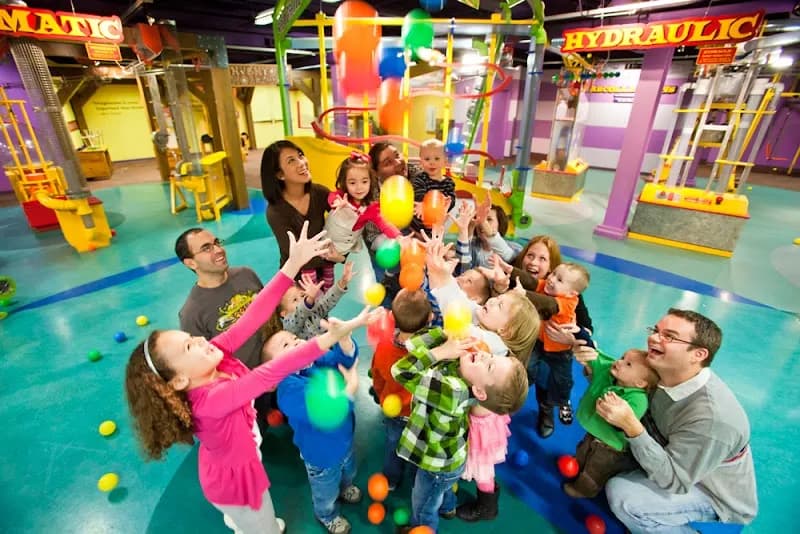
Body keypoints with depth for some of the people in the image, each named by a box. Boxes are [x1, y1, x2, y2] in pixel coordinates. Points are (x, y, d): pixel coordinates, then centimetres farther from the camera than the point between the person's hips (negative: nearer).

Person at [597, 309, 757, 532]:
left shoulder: (711, 417, -35)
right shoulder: (660, 373, -17)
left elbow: (673, 481, -29)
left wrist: (631, 426, -41)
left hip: (716, 496, -6)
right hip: (678, 459, 6)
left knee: (621, 494, -24)